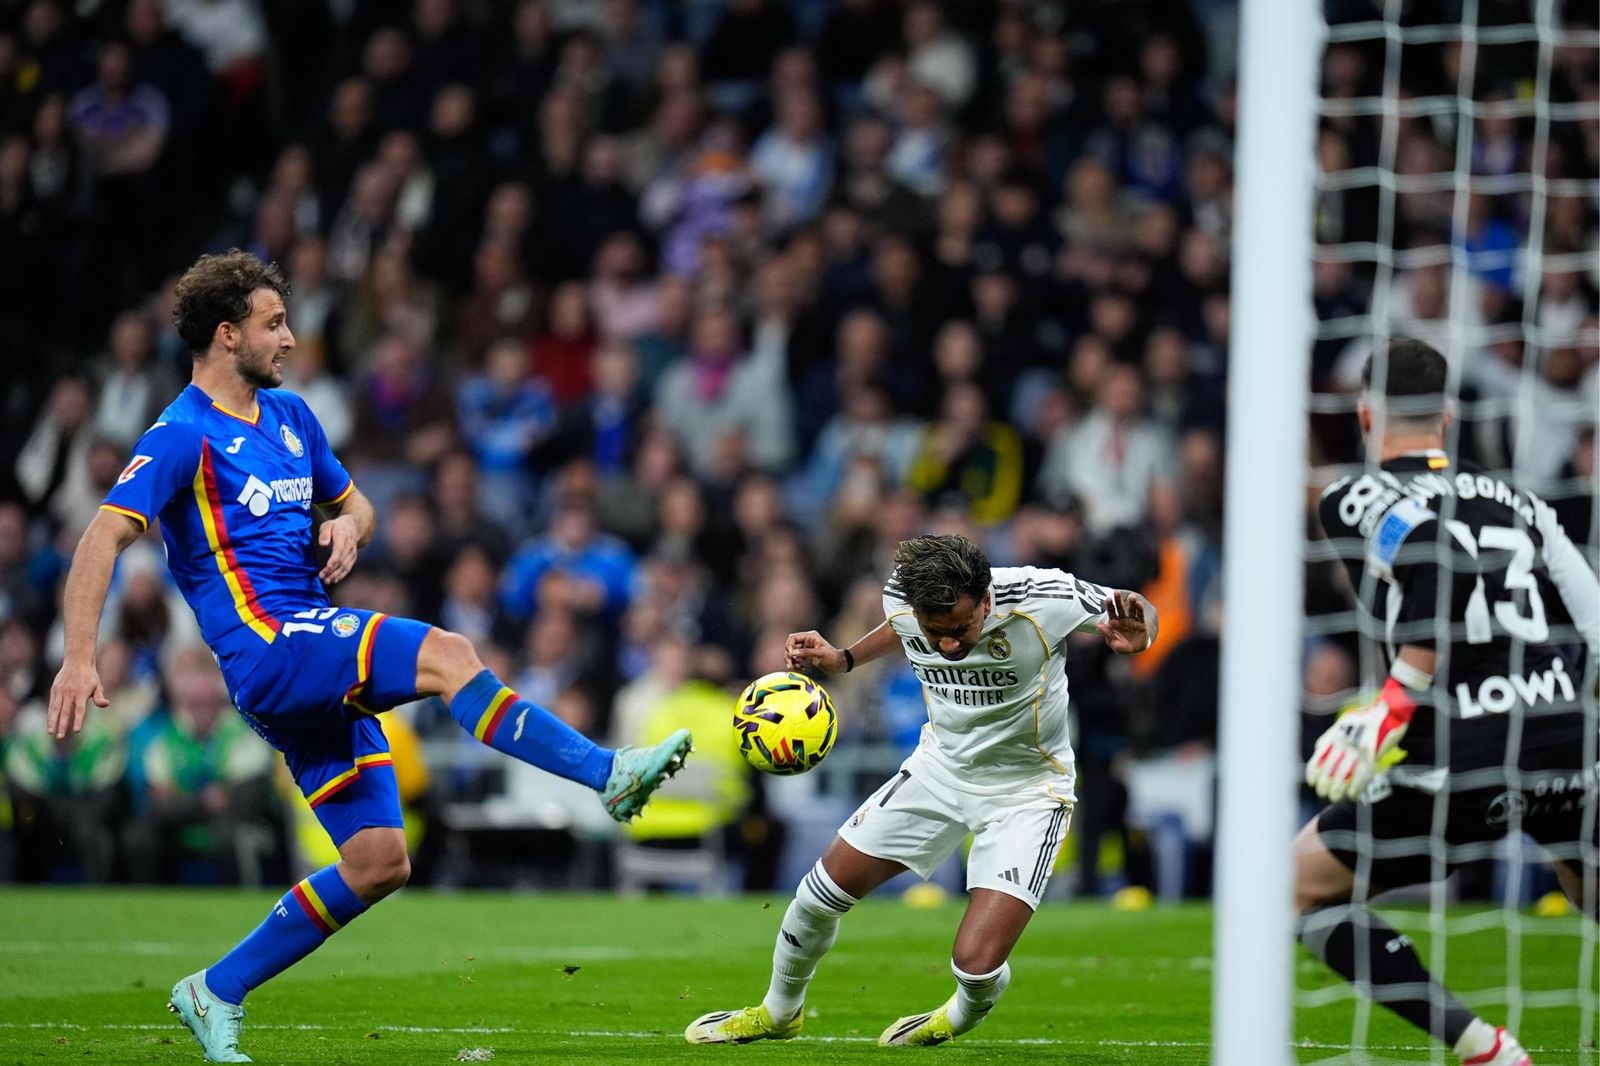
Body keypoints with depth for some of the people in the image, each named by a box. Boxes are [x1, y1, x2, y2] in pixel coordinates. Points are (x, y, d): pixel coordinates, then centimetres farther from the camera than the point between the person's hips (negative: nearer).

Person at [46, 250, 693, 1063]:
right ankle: (611, 775, -31)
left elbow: (353, 503, 31)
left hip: (319, 667, 9)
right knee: (444, 655, -28)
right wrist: (79, 659, -28)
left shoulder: (289, 416, 18)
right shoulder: (183, 436, -7)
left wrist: (346, 528, 4)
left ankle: (217, 993, 12)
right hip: (266, 645, -9)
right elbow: (104, 537, -16)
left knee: (379, 862, 3)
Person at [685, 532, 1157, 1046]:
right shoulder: (901, 599, -18)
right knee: (821, 892, 8)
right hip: (940, 767, 5)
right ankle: (779, 1012, 39)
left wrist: (1134, 634, -37)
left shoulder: (1044, 597, -33)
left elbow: (1140, 612, -15)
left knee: (976, 963, -18)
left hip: (1025, 789, -5)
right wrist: (844, 659, 2)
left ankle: (961, 1017, 22)